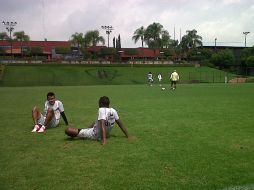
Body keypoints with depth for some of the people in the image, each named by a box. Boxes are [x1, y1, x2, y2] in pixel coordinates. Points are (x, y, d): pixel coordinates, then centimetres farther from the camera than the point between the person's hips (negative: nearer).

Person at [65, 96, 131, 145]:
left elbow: (103, 125, -33)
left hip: (94, 135, -8)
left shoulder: (102, 110, -21)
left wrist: (104, 139, -41)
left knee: (67, 130, -12)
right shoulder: (113, 111, -2)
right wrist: (128, 136, 9)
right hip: (100, 135, 8)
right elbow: (121, 124, 1)